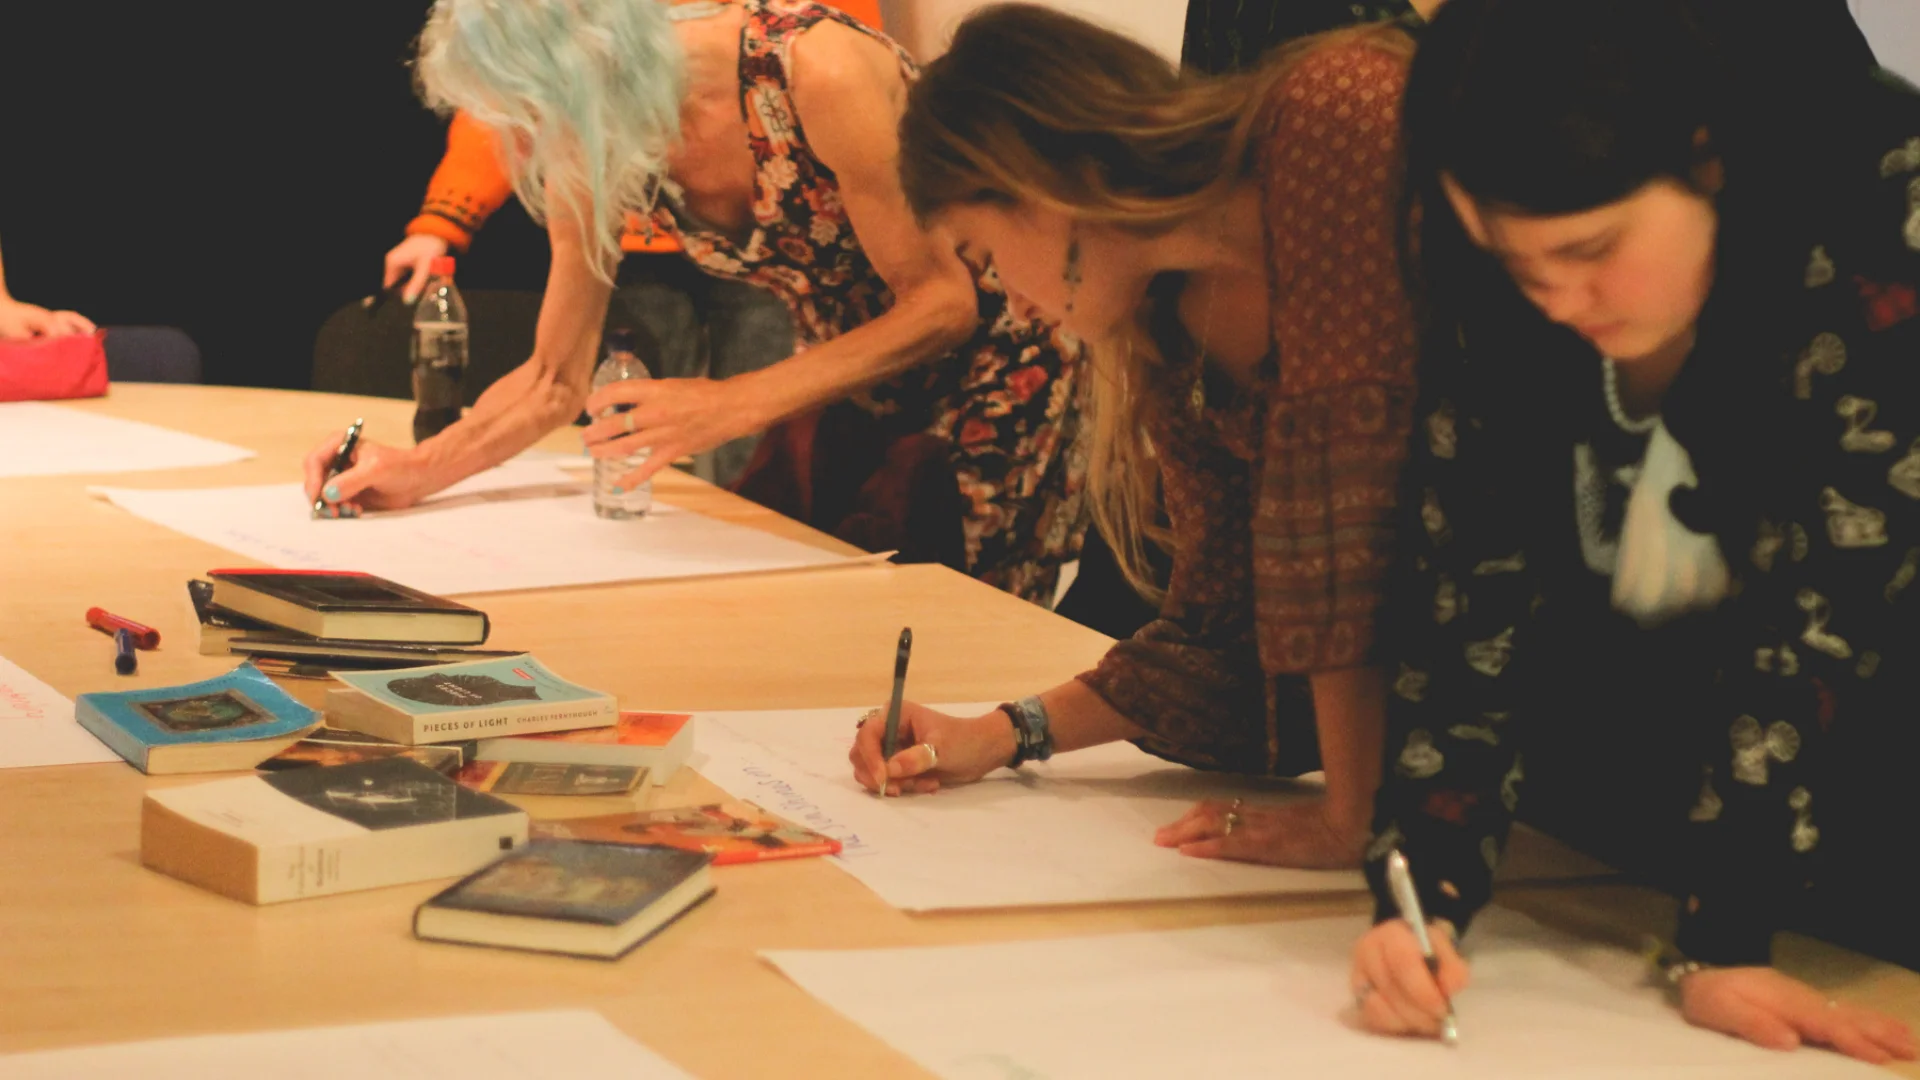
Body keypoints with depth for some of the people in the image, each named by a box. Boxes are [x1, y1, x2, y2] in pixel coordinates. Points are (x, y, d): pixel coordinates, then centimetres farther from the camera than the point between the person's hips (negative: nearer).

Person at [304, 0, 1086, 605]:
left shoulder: (812, 70, -31)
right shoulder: (600, 150, -11)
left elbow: (945, 302, -27)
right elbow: (554, 382, 0)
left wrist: (732, 407, -34)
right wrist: (418, 471, -15)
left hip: (995, 360, -6)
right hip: (850, 385, 6)